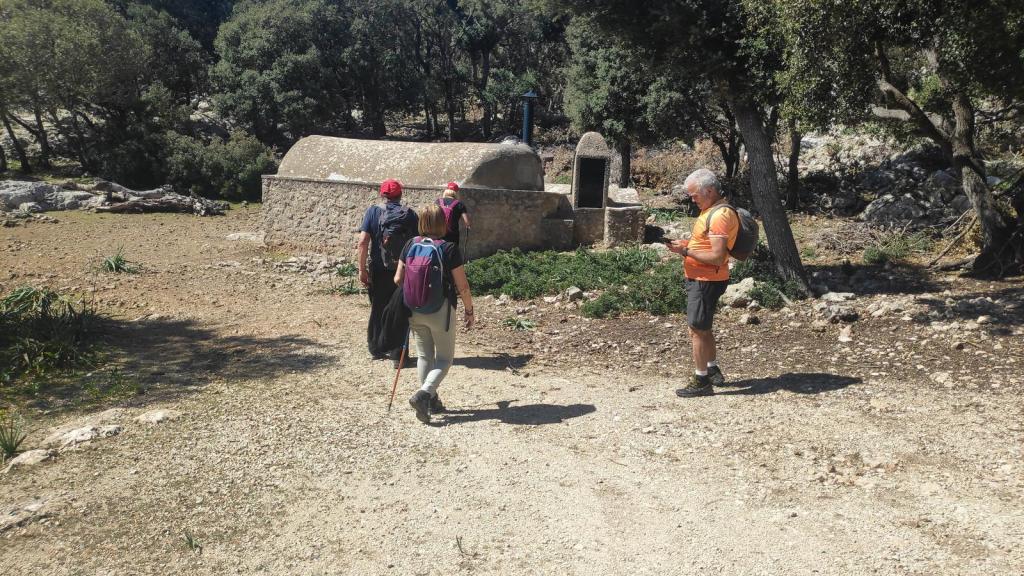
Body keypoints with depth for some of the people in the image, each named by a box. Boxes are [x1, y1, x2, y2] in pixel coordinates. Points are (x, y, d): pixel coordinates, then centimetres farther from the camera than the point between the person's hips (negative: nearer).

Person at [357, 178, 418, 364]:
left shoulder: (373, 211, -2)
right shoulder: (409, 214, -1)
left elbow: (363, 241, -10)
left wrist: (362, 269, -7)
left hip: (378, 271, 1)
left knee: (378, 309, 16)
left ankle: (376, 348, 25)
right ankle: (397, 354, 8)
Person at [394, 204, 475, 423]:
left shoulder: (410, 245, -1)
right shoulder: (449, 249, -13)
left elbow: (398, 279, 4)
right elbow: (462, 287, -11)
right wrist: (469, 310, 4)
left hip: (415, 308, 4)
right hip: (441, 310, -4)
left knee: (424, 355, 19)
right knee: (444, 358, 9)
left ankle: (431, 401, 22)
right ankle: (423, 394, -12)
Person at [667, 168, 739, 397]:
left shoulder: (720, 215, -21)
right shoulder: (710, 210, 11)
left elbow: (717, 257, -26)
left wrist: (686, 251, -22)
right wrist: (686, 243, 6)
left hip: (707, 281, -10)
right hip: (699, 278, 10)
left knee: (697, 329, -4)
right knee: (702, 327, 20)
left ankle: (701, 381, 5)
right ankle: (713, 370, 34)